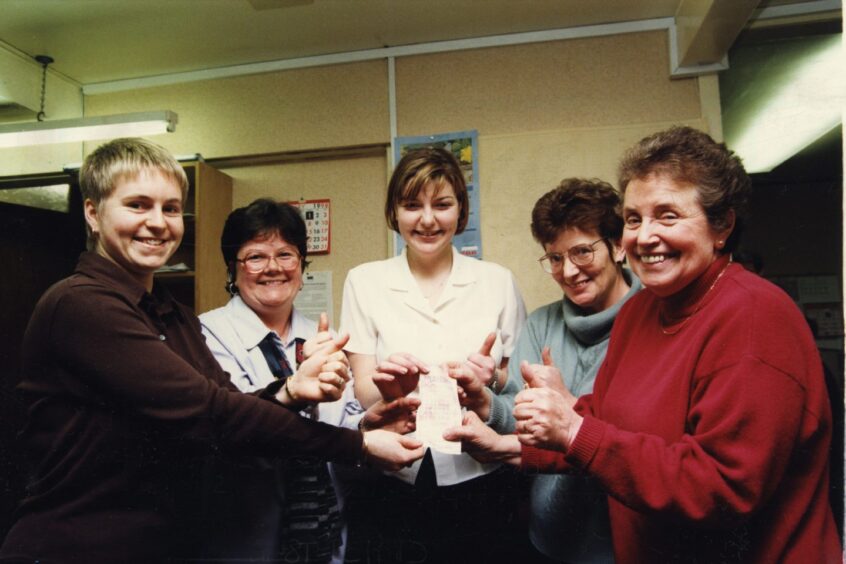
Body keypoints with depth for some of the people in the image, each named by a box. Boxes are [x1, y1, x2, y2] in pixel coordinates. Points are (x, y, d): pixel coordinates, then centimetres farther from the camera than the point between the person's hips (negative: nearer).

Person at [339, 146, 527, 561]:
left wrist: (491, 382, -16)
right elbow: (363, 393, -5)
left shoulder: (497, 281, 0)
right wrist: (388, 390, -28)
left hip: (478, 484, 1)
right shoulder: (364, 282, -2)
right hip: (393, 486, 0)